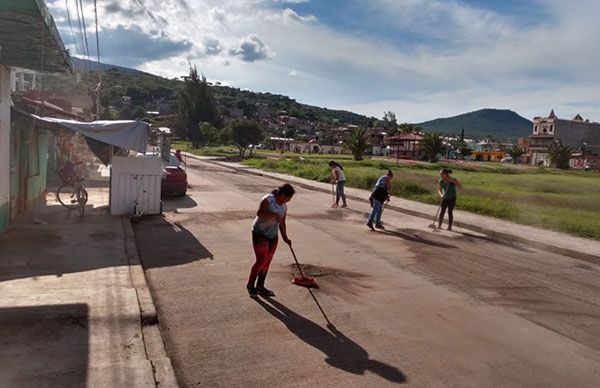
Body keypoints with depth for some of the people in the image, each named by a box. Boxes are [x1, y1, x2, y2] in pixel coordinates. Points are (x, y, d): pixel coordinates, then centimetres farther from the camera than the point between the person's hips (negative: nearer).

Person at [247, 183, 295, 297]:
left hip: (273, 236, 8)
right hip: (260, 234, -8)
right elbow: (259, 213, -29)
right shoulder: (268, 200, -15)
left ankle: (260, 287, 22)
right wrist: (274, 215, -36)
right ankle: (250, 285, 12)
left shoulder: (284, 206, 8)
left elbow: (282, 223, 15)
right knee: (261, 261, -7)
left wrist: (285, 238, 11)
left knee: (267, 262, 10)